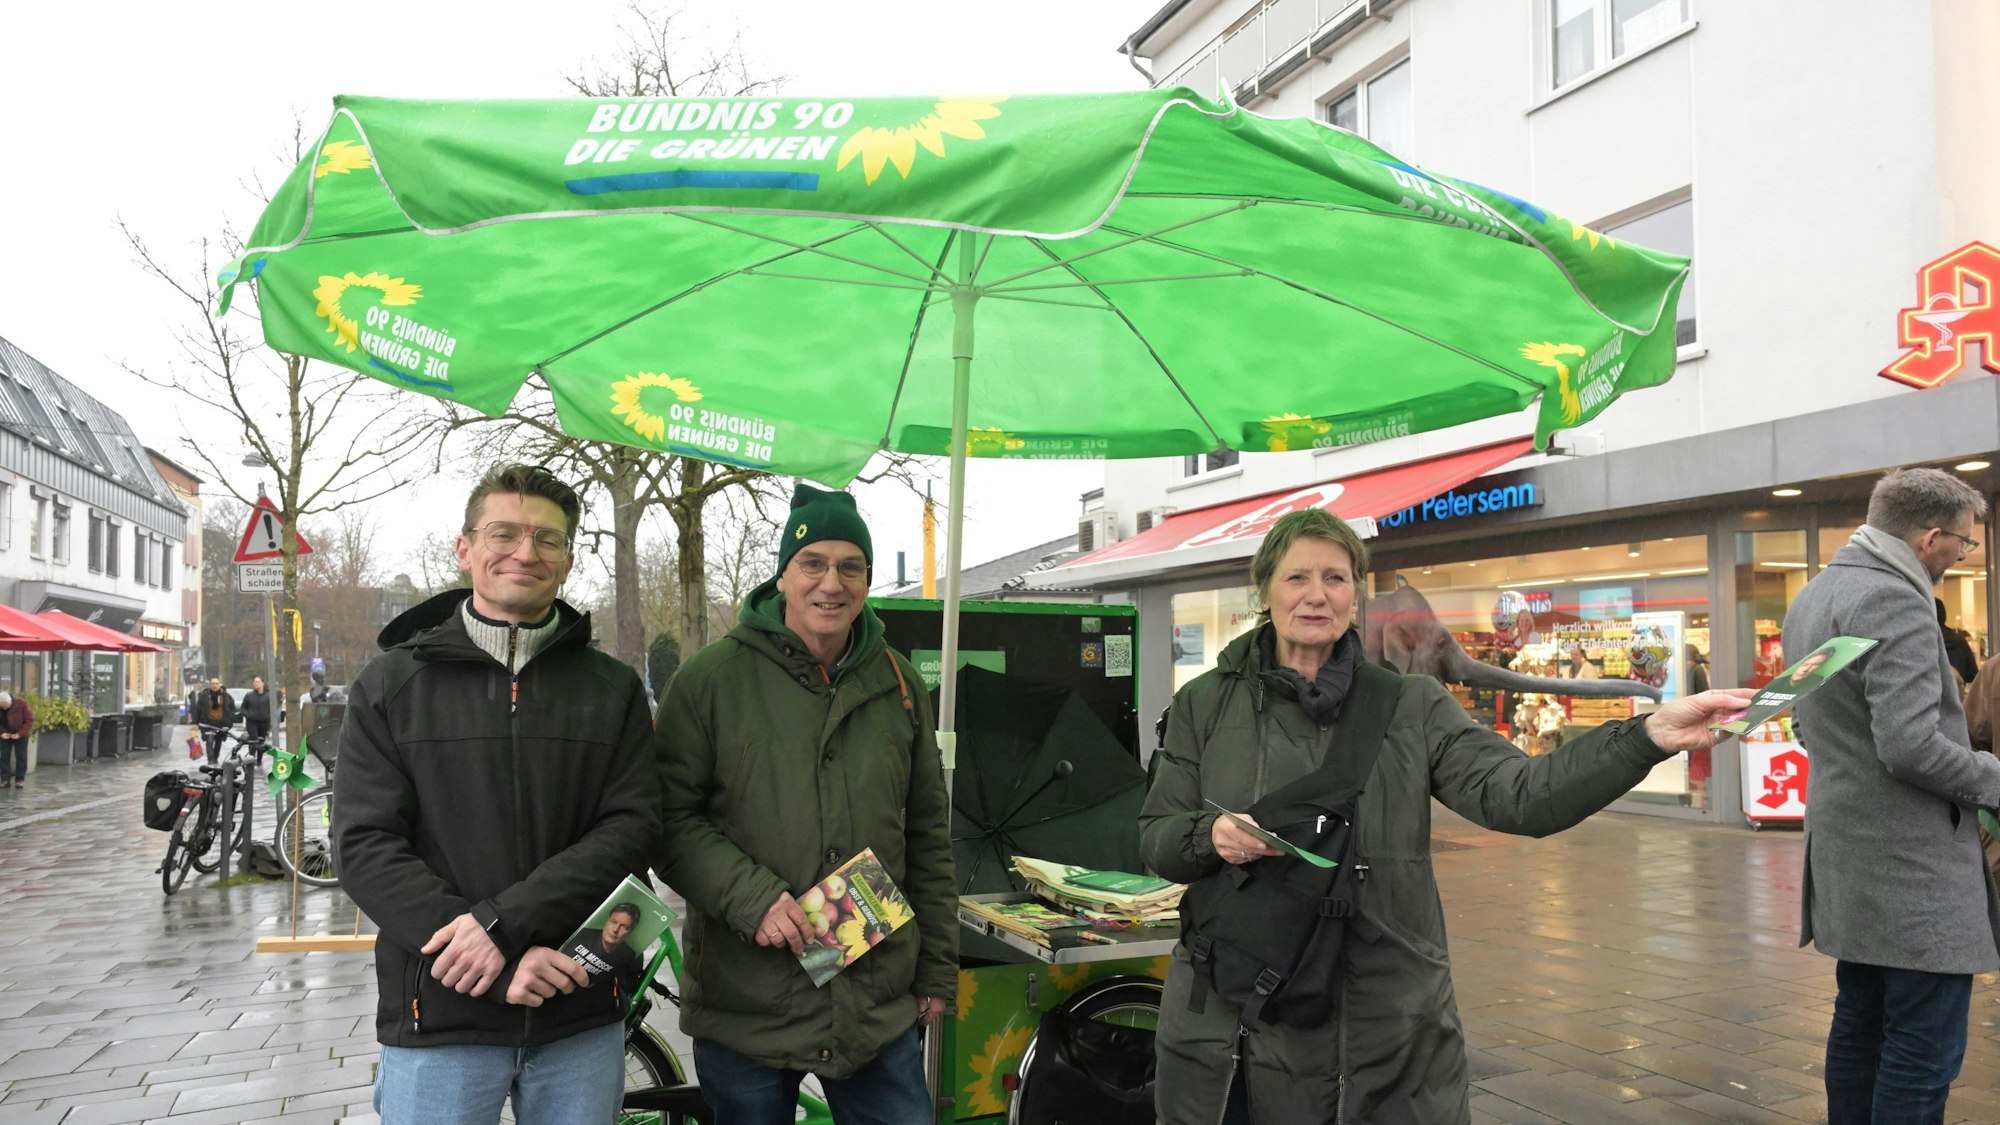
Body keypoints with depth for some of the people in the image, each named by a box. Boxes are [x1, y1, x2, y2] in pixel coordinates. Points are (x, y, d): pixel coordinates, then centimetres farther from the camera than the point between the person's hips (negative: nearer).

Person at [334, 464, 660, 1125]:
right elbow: (366, 848, -5)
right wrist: (503, 960, -16)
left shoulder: (612, 690, 6)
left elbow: (631, 828, -4)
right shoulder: (390, 686, 3)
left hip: (581, 1022, 1)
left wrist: (502, 921, -19)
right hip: (438, 1022, -1)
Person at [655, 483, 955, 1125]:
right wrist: (754, 899, -19)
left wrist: (937, 971, 12)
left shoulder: (899, 686, 7)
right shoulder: (712, 679, -5)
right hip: (744, 1007, -3)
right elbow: (671, 820, -6)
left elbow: (928, 838, 12)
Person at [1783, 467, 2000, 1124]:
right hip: (1911, 867, -10)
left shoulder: (1812, 597, 12)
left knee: (1859, 1027, 17)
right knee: (1924, 1052, -3)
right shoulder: (1893, 601, -19)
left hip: (1850, 859, 10)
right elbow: (1911, 745, -24)